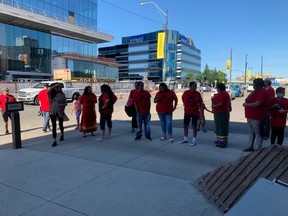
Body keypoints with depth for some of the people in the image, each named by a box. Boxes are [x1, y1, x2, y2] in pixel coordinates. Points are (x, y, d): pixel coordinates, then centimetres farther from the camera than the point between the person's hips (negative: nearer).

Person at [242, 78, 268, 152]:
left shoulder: (263, 92, -16)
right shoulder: (254, 92, 13)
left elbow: (257, 104, -24)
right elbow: (249, 100, 20)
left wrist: (246, 105, -12)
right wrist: (246, 103, 0)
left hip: (257, 117, -10)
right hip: (250, 116, 10)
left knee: (258, 133, 2)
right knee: (251, 132, 18)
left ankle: (258, 149, 11)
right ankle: (250, 146, 29)